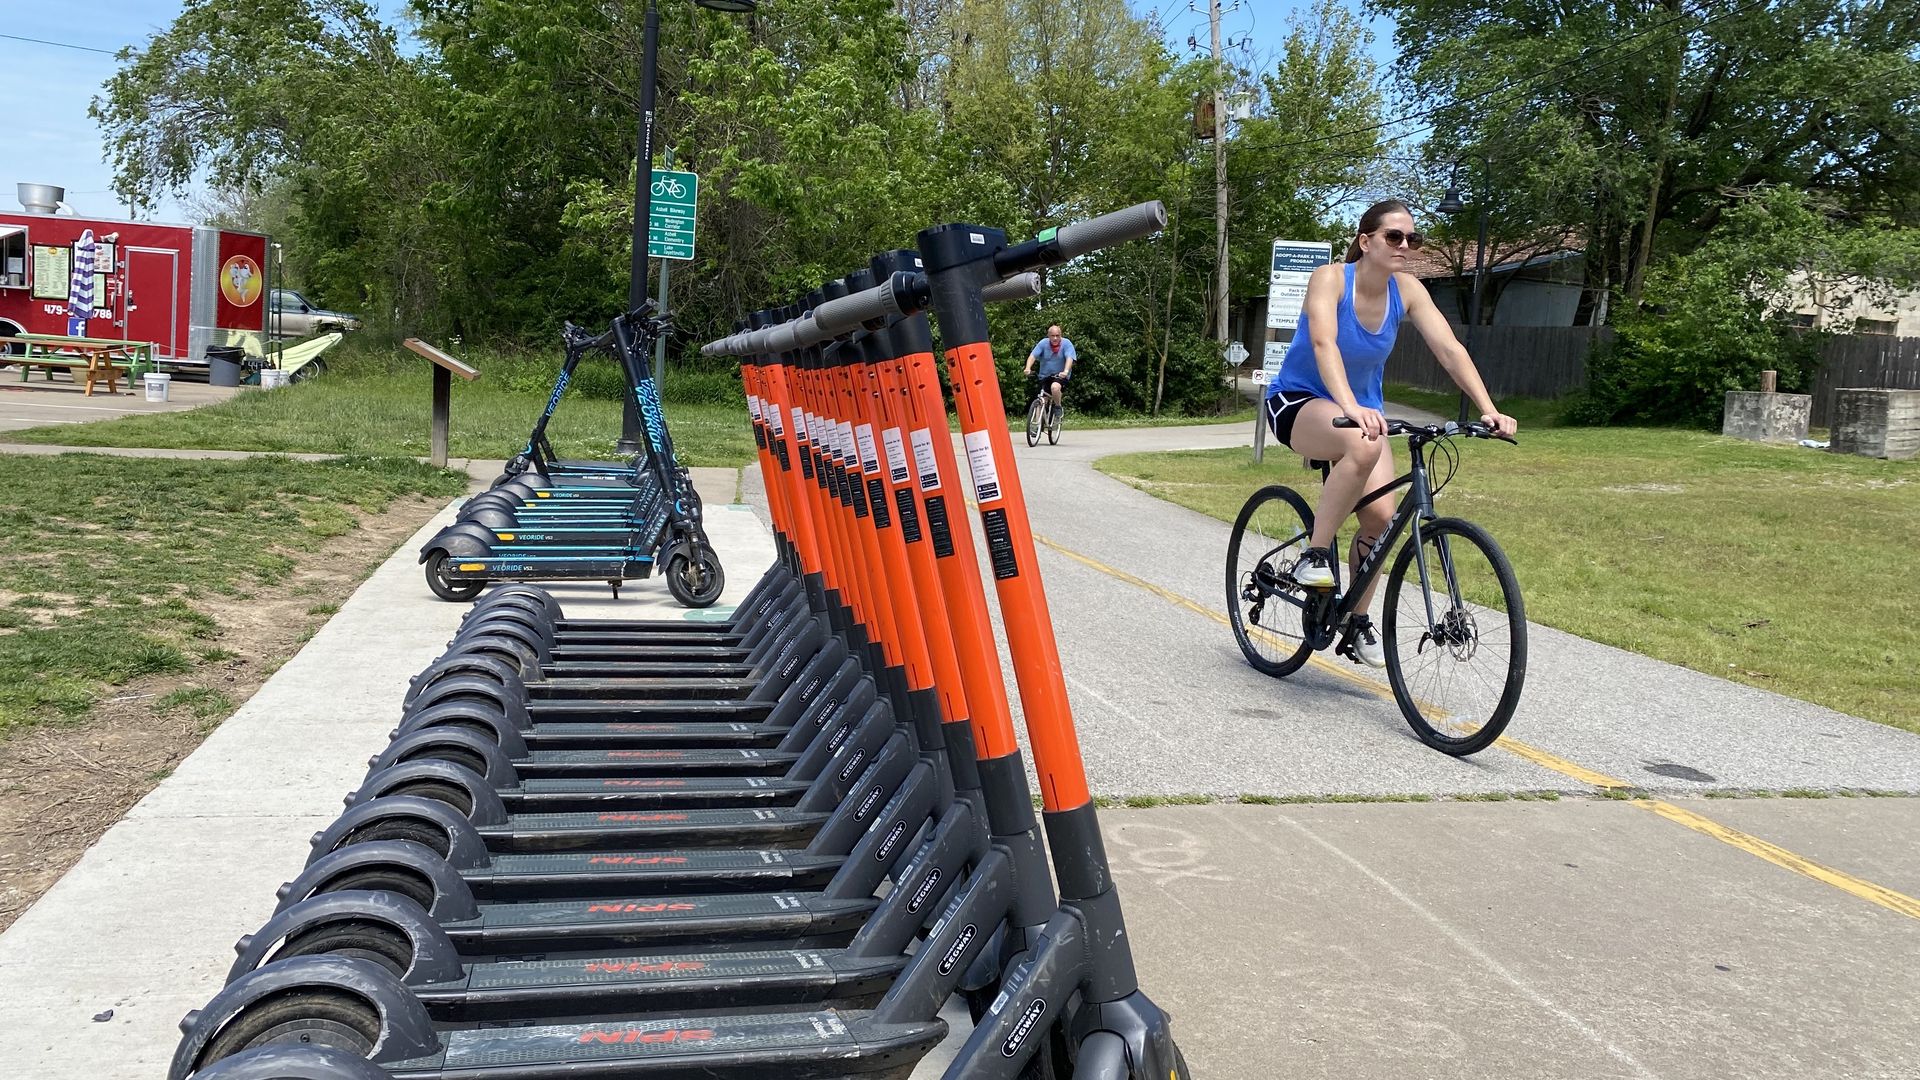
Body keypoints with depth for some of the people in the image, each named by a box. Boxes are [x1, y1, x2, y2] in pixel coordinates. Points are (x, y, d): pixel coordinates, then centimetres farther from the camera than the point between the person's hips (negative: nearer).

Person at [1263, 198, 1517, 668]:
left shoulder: (1406, 289, -7)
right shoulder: (1330, 278, -21)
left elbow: (1450, 349, -13)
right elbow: (1323, 344, -37)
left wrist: (1489, 410, -26)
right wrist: (1350, 408, -53)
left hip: (1362, 407, 5)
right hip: (1299, 401, -5)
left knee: (1381, 514, -12)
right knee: (1363, 447, -38)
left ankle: (1358, 620, 9)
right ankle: (1314, 554, -22)